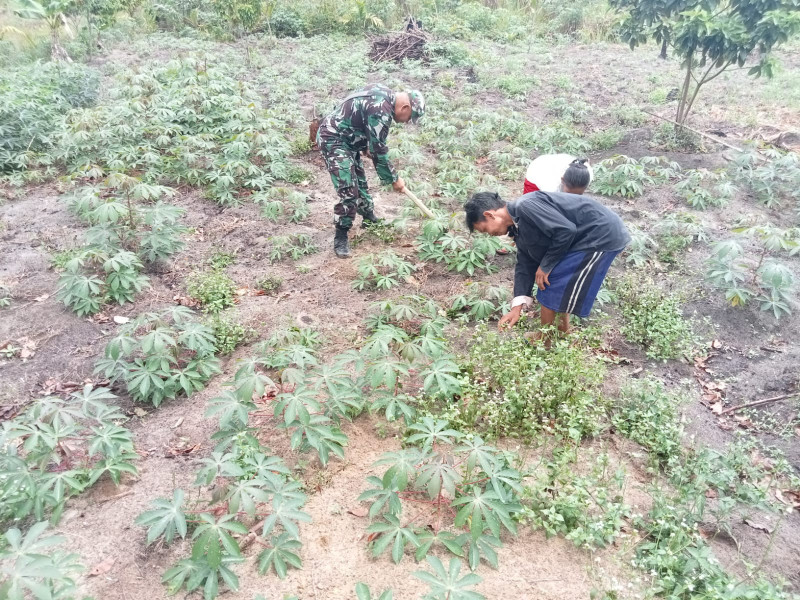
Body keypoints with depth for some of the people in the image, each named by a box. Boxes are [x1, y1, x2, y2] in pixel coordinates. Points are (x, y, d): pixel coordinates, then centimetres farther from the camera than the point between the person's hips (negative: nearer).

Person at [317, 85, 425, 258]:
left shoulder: (384, 94, 4)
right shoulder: (381, 111, -26)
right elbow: (379, 151, -20)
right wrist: (393, 179, -9)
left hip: (346, 139, 10)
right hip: (333, 140, -10)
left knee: (359, 181, 21)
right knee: (349, 191, -15)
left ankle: (370, 219, 40)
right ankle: (340, 239, -4)